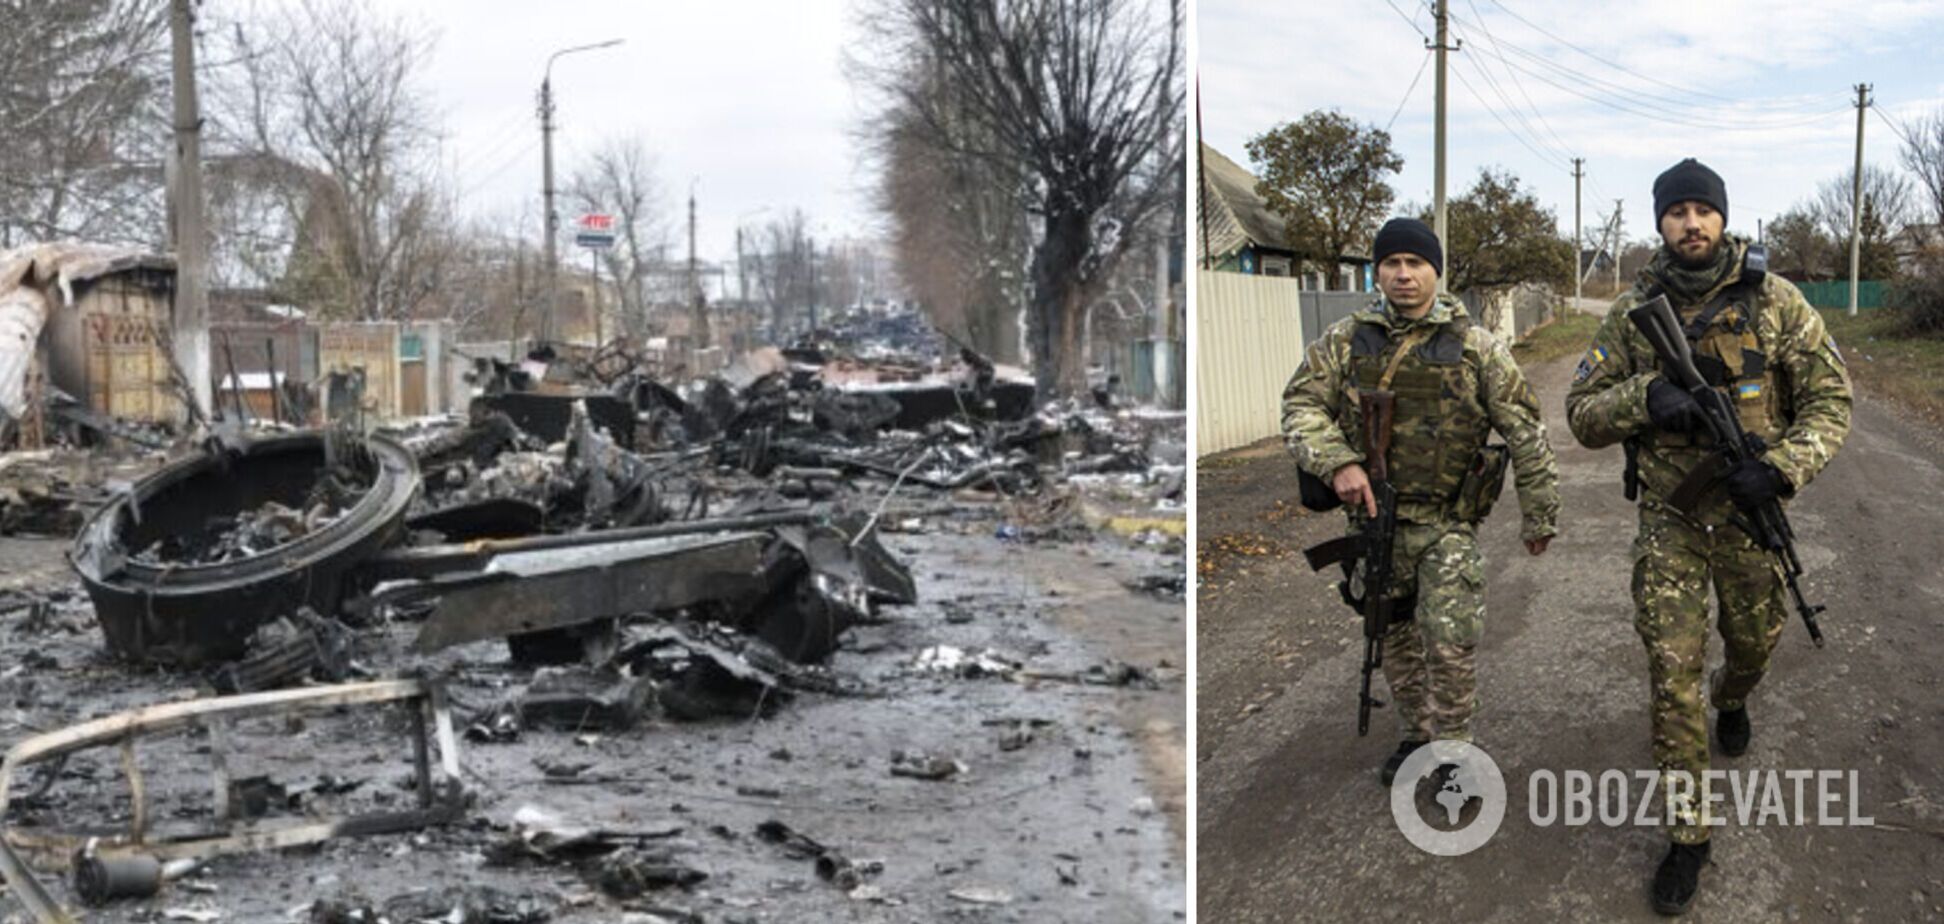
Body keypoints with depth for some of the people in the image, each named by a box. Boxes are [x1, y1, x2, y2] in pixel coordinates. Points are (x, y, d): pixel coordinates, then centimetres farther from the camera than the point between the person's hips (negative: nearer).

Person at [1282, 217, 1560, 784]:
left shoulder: (1475, 348, -5)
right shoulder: (1345, 342, 1)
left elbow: (1525, 433, -1)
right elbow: (1301, 406, -1)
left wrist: (1539, 518, 1)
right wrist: (1338, 462, -19)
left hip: (1446, 523, -3)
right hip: (1372, 519, 3)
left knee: (1452, 643, -10)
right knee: (1393, 637, 15)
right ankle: (1416, 734, 33)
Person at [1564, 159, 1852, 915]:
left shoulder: (1774, 301, -7)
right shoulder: (1632, 312, -3)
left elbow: (1830, 398, -7)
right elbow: (1582, 415, -2)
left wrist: (1780, 467, -24)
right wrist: (1643, 395, -23)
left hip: (1750, 514, 0)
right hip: (1669, 521, 0)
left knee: (1755, 642, 21)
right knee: (1672, 674, -3)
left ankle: (1732, 700, 59)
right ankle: (1687, 833, 7)